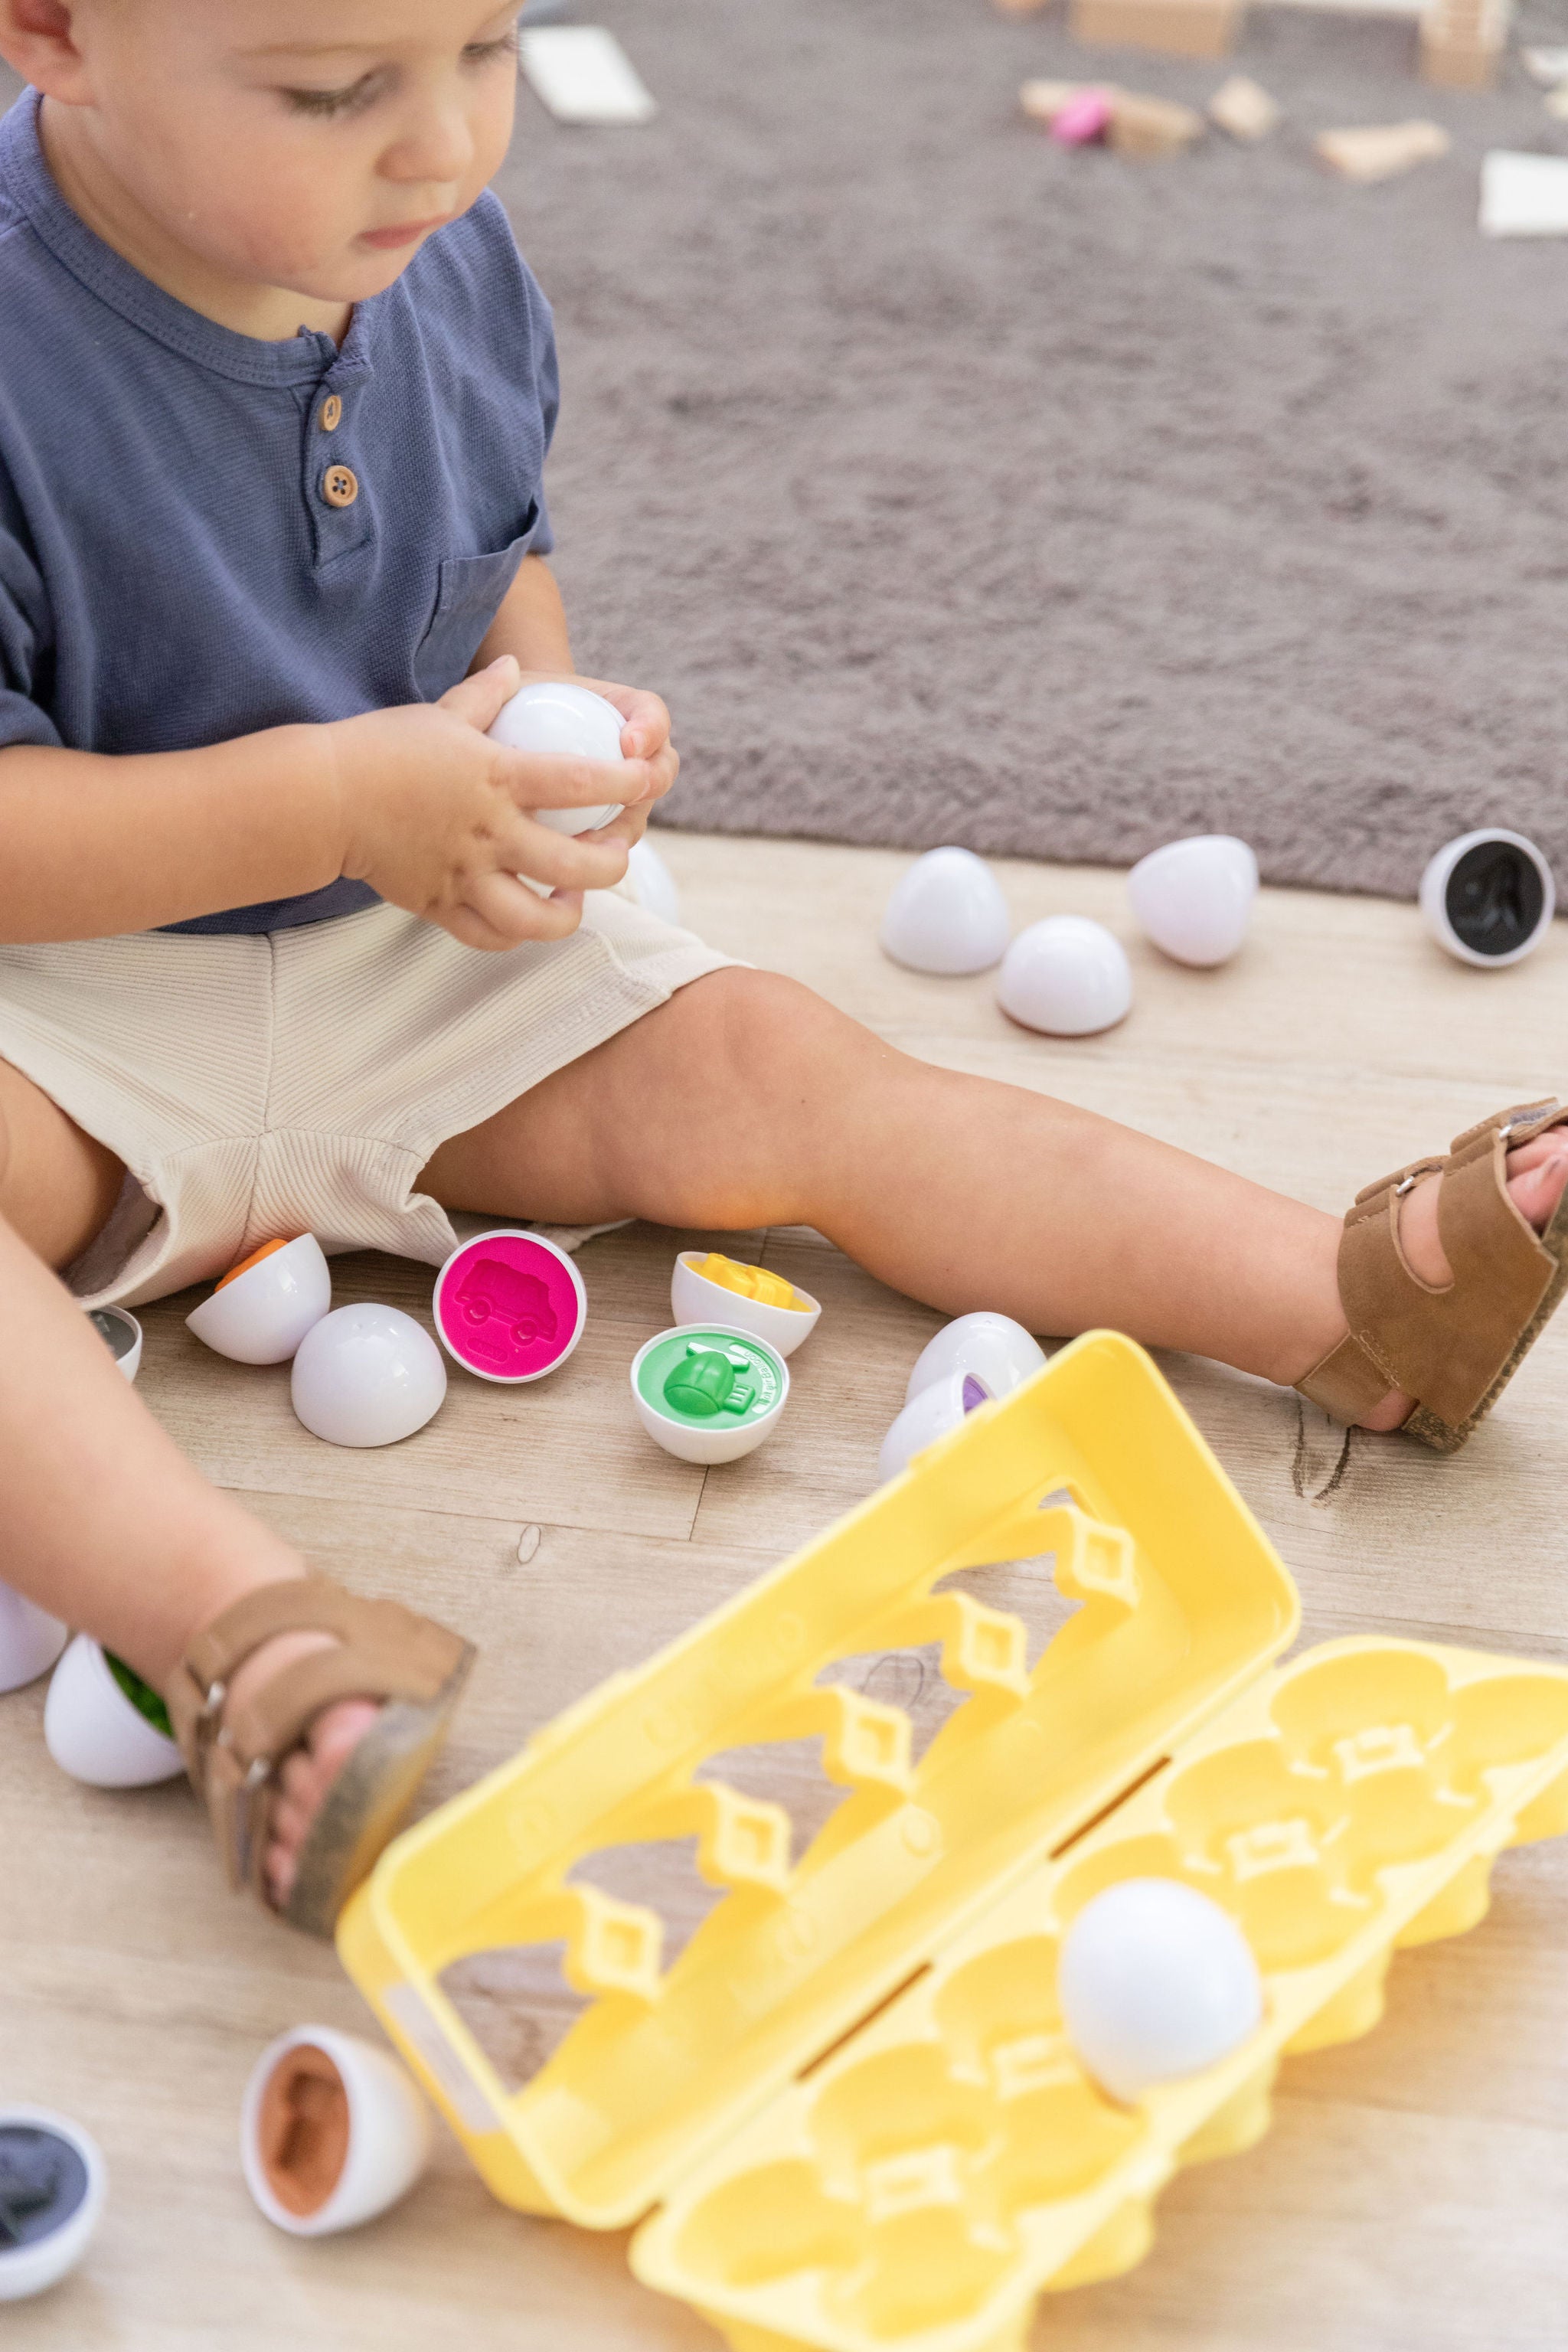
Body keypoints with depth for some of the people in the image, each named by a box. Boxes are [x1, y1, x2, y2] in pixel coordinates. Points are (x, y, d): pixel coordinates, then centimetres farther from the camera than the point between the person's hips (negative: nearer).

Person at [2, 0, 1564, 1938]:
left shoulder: (441, 252, -2)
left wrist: (539, 699, -7)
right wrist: (340, 802, -29)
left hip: (411, 967, 5)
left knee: (759, 1067, -12)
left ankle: (1358, 1294, -18)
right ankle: (232, 1623, -53)